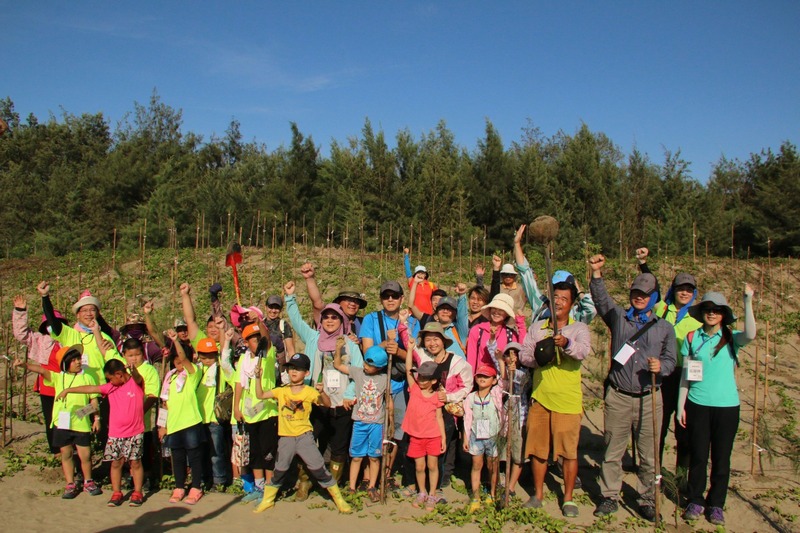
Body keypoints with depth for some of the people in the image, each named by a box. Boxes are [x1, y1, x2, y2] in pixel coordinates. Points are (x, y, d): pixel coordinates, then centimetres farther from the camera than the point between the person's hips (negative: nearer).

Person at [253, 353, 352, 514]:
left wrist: (322, 392, -30)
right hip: (285, 438, 3)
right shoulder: (281, 391, 3)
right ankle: (267, 500, 31)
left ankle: (339, 499, 8)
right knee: (279, 471, 12)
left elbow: (327, 404, -11)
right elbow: (261, 395, 5)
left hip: (304, 436, -2)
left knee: (319, 469, -3)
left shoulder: (310, 392, -6)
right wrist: (258, 377, -6)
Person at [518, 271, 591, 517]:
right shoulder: (537, 327, 10)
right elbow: (523, 354, 2)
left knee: (569, 450, 3)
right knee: (538, 448, 11)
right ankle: (538, 494, 26)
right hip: (539, 398, 3)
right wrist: (537, 359, -19)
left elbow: (583, 351, -21)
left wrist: (566, 344, -41)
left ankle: (568, 498, 20)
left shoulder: (579, 328, 0)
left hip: (568, 400, -3)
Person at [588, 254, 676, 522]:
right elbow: (601, 298, -5)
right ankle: (610, 497, 20)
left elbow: (670, 360, 6)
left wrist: (661, 367, -16)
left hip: (649, 399, 0)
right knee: (612, 451, 7)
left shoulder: (665, 328, 8)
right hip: (618, 397, 0)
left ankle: (647, 500, 23)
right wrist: (597, 273, -18)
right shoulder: (618, 317, 7)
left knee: (648, 455, 7)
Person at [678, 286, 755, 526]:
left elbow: (750, 335, -26)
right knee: (698, 455, 7)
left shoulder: (731, 338, -1)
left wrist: (748, 302, -30)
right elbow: (686, 374, 5)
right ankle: (695, 501, 22)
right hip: (698, 405, 1)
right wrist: (681, 406, 3)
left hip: (727, 405, 0)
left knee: (721, 457, 8)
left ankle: (716, 504, 22)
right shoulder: (692, 338, 2)